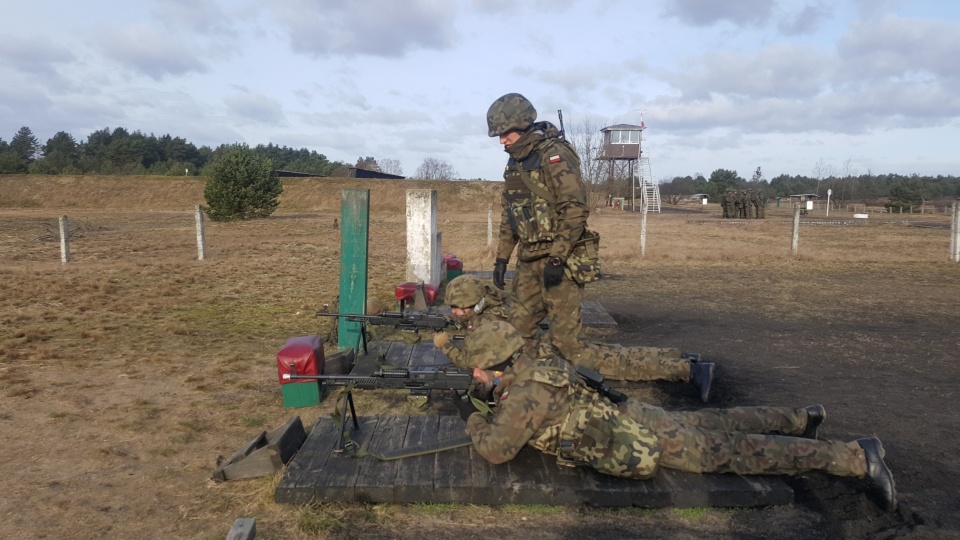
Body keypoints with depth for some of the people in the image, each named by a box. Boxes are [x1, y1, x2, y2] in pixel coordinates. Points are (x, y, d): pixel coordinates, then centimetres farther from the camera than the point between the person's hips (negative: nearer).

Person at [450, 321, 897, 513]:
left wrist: (472, 417, -8)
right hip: (634, 418, 8)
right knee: (713, 425, 25)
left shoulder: (525, 393, -22)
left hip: (641, 439, -8)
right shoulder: (531, 369, 5)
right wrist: (485, 407, 14)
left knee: (736, 453, -2)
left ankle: (857, 457, 5)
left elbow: (496, 449, -23)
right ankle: (802, 418, 41)